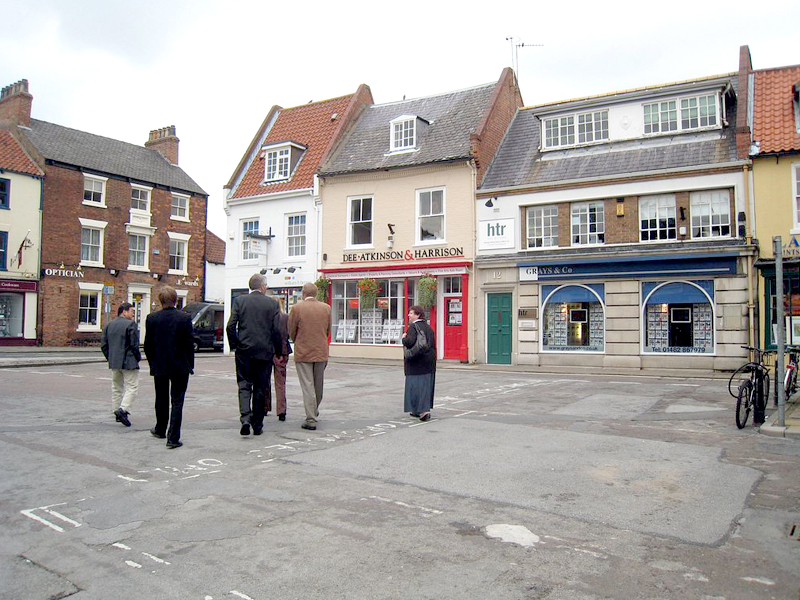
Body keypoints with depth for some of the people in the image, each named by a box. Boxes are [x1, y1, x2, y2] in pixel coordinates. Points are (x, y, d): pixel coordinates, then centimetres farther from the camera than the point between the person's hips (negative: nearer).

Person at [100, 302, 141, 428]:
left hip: (114, 363, 7)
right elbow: (134, 345, -14)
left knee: (116, 388, 16)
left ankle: (117, 412, 20)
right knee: (132, 387, -4)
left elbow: (103, 345, 11)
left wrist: (110, 359, 17)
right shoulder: (131, 324, -11)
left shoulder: (108, 325, 11)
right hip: (129, 362, -7)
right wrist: (138, 358, -1)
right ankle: (123, 409, -18)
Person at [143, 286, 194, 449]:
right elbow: (190, 344, -8)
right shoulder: (185, 317, -10)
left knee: (161, 400, 20)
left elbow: (148, 345, 0)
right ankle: (173, 438, 0)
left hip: (159, 367, 2)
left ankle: (160, 430, 39)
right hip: (180, 367, -2)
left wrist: (153, 363, 12)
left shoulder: (151, 318, -5)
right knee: (177, 402, 3)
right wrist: (190, 365, 1)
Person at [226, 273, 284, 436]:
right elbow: (276, 330, -4)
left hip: (244, 351, 0)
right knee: (261, 388, 9)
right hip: (265, 352, 0)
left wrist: (234, 346, 9)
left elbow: (230, 326, -3)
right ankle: (257, 425, 16)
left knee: (244, 386, 7)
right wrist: (278, 350, 8)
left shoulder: (239, 301, 1)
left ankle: (245, 418, -13)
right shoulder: (272, 303, -2)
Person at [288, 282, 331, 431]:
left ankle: (311, 419, -2)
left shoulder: (297, 308, -10)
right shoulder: (326, 308, 1)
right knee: (318, 385, 18)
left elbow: (291, 332, -2)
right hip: (321, 352, 4)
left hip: (303, 353, -3)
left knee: (307, 386, -1)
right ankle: (314, 411, 36)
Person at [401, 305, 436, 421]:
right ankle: (424, 410, 19)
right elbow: (433, 344, 14)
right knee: (426, 384, 13)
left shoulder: (413, 327, -12)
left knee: (416, 384, -3)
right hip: (429, 360, 8)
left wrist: (404, 338, -5)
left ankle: (423, 411, -12)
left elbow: (410, 342, -24)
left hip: (416, 361, -8)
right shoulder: (428, 327, 12)